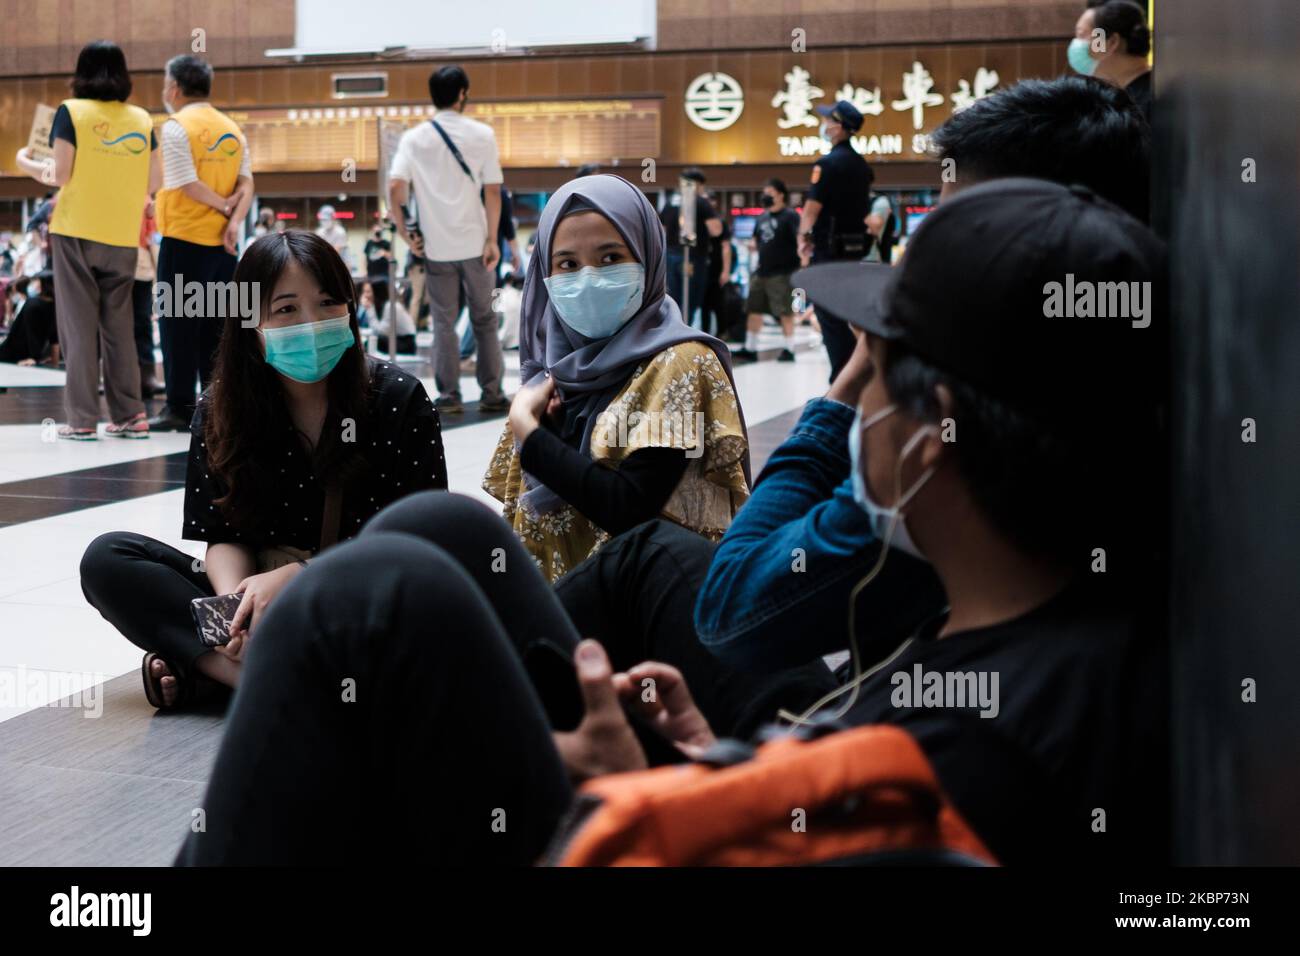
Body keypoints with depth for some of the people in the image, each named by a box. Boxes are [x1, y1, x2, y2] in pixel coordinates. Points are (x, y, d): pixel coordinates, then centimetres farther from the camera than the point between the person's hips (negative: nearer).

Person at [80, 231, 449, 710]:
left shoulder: (400, 399, -8)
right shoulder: (220, 413, 0)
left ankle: (197, 664, -29)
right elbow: (225, 536, -2)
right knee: (107, 559, -13)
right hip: (261, 594, 3)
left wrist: (296, 575, -22)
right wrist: (235, 604, -26)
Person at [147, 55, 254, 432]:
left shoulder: (176, 128, -8)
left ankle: (181, 407, 1)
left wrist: (224, 206, -2)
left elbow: (188, 185, -15)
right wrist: (235, 220, -8)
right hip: (222, 242, 6)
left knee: (178, 323, 0)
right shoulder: (231, 128, 10)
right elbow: (246, 183, 2)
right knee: (216, 324, 10)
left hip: (183, 239, -6)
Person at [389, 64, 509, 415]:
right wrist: (492, 240, -1)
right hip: (474, 242, 0)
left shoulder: (414, 138, 0)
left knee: (444, 322, 8)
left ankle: (449, 396, 8)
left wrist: (406, 230, -2)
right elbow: (492, 191, -5)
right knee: (484, 319, 11)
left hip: (436, 245, 0)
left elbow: (395, 186, -11)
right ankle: (492, 394, 14)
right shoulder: (482, 134, -2)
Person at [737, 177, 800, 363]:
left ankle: (789, 350, 3)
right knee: (754, 309, 10)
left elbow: (800, 236, -22)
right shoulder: (762, 217, 15)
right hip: (761, 271, 8)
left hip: (782, 273, -8)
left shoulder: (789, 216, -8)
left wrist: (801, 253, -40)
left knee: (785, 312, -4)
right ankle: (750, 348, 18)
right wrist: (755, 245, 4)